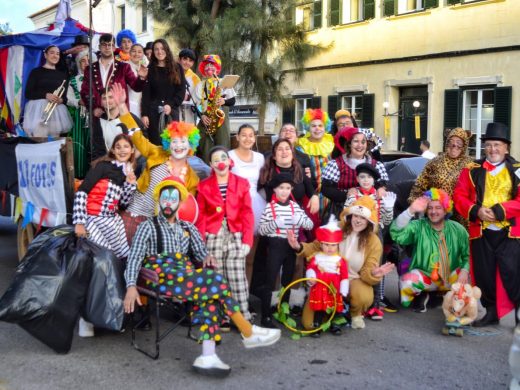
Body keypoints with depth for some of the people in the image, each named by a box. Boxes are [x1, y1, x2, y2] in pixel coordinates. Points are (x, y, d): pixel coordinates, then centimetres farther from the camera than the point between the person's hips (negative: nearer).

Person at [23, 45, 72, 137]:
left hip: (57, 111, 4)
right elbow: (28, 93, -2)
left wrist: (61, 100, -7)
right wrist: (46, 95, -15)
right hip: (38, 110, -4)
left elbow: (65, 96, 17)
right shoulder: (36, 71, 5)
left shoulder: (63, 75, 17)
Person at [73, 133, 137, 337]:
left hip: (112, 220, 7)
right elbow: (81, 192, -14)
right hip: (95, 220, -7)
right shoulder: (103, 165, -9)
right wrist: (79, 222, -19)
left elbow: (122, 202, 9)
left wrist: (131, 183, -5)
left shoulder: (127, 170, 11)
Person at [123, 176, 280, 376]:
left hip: (186, 278, 5)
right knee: (214, 281, -25)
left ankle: (207, 357, -39)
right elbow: (134, 257, 0)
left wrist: (206, 257, -6)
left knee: (210, 295, -29)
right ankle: (249, 333, -15)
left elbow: (200, 252, 20)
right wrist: (131, 286, -16)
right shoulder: (148, 226, 13)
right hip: (161, 276, -5)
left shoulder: (188, 228, 27)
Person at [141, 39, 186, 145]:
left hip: (172, 111, 0)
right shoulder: (150, 69, 7)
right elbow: (146, 93, 2)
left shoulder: (177, 68, 9)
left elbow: (181, 90, 3)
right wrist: (144, 114, -7)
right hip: (153, 111, 0)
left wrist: (171, 105, -11)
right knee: (155, 143, -2)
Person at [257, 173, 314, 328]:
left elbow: (310, 225, 5)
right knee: (269, 282, -5)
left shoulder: (295, 206, 6)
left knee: (287, 281, 14)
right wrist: (274, 223, -22)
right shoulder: (269, 207, -4)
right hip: (275, 247, -4)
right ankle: (266, 316, 0)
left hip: (291, 246, 4)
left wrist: (300, 219, -15)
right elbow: (261, 230, -7)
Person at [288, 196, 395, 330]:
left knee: (364, 297, -37)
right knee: (310, 322, -13)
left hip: (354, 280, 0)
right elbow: (317, 248, 3)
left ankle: (356, 314, 3)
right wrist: (299, 247, -17)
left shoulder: (373, 242, -6)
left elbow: (367, 273, -8)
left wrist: (373, 274, -33)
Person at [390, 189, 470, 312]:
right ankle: (421, 296, 6)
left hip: (451, 278, 2)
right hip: (425, 277, -1)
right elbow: (397, 234, -28)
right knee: (407, 280, -33)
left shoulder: (458, 229, -2)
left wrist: (465, 270, -24)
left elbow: (468, 255, -4)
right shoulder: (418, 226, -10)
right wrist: (411, 210, -37)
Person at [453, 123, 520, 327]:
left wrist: (499, 210, -19)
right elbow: (459, 196, 4)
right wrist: (476, 211, -12)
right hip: (481, 232, 3)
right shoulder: (472, 170, 8)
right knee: (484, 275, 9)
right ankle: (491, 312, 24)